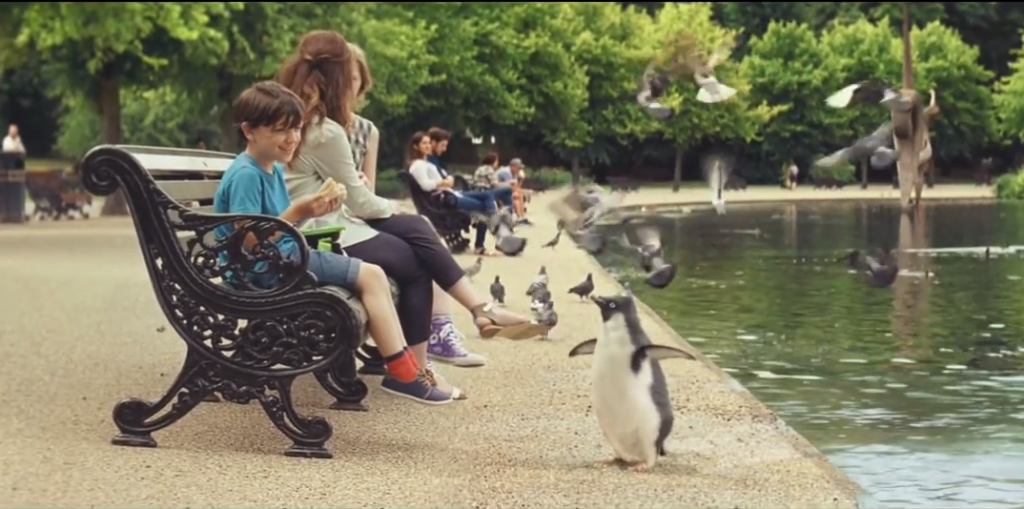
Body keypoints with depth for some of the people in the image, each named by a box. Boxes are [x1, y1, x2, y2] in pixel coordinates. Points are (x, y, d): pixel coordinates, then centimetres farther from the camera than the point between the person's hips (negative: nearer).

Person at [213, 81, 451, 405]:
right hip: (264, 270, -10)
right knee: (370, 276, -12)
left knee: (372, 277, 9)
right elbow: (250, 241, -23)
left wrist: (310, 210, -4)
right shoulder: (246, 175, -18)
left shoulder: (273, 169, 12)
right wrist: (296, 212, -27)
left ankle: (406, 368, 6)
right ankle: (403, 372, -8)